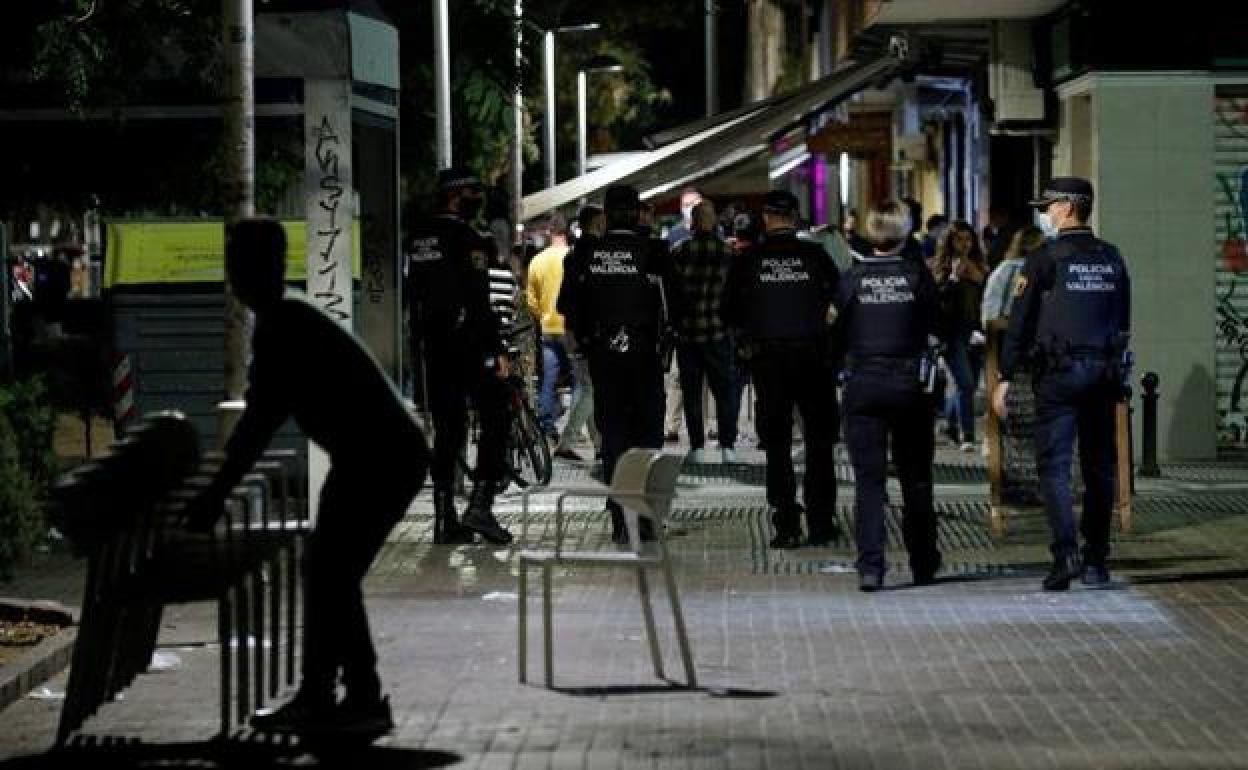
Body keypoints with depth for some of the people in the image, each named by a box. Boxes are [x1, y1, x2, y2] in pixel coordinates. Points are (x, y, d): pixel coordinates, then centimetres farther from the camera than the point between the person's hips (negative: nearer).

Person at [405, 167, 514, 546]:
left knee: (446, 430, 10)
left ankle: (444, 518, 9)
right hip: (471, 344, -7)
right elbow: (479, 302, -17)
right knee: (495, 422, 1)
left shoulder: (418, 238, 10)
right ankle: (480, 503, -10)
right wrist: (499, 350, -15)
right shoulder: (468, 240, -13)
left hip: (434, 345, 7)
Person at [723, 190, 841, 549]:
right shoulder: (816, 255, -5)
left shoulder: (747, 261, -4)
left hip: (768, 360, 0)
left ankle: (786, 527, 3)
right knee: (819, 441, 10)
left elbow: (729, 314, 3)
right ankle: (821, 523, 9)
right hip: (814, 355, 0)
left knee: (777, 443, 7)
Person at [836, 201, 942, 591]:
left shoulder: (854, 276, -4)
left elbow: (841, 332, 4)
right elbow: (933, 332, 2)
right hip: (909, 382, 0)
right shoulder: (919, 274, -5)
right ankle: (923, 564, 21)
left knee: (868, 480, 1)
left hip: (863, 383, 0)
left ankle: (870, 566, -8)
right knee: (916, 479, 13)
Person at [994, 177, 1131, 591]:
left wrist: (1005, 378, -3)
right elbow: (1123, 321, 14)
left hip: (1058, 373, -5)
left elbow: (1020, 322, -7)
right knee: (1099, 467, 9)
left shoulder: (1046, 257, -7)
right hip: (1104, 371, 5)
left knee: (1054, 464, -4)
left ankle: (1066, 552, -18)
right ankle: (1096, 560, 12)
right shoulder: (1111, 257, 9)